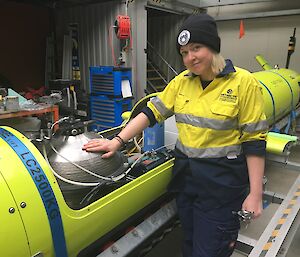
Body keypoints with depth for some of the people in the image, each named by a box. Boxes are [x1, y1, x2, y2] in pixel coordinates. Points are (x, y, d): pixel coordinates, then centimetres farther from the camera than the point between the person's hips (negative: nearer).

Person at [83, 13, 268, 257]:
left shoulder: (243, 82, -11)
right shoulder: (182, 81, 3)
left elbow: (254, 140, -10)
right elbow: (152, 113, 1)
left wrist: (255, 194, -10)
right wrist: (117, 141, -9)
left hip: (221, 181, -4)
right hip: (184, 175, 5)